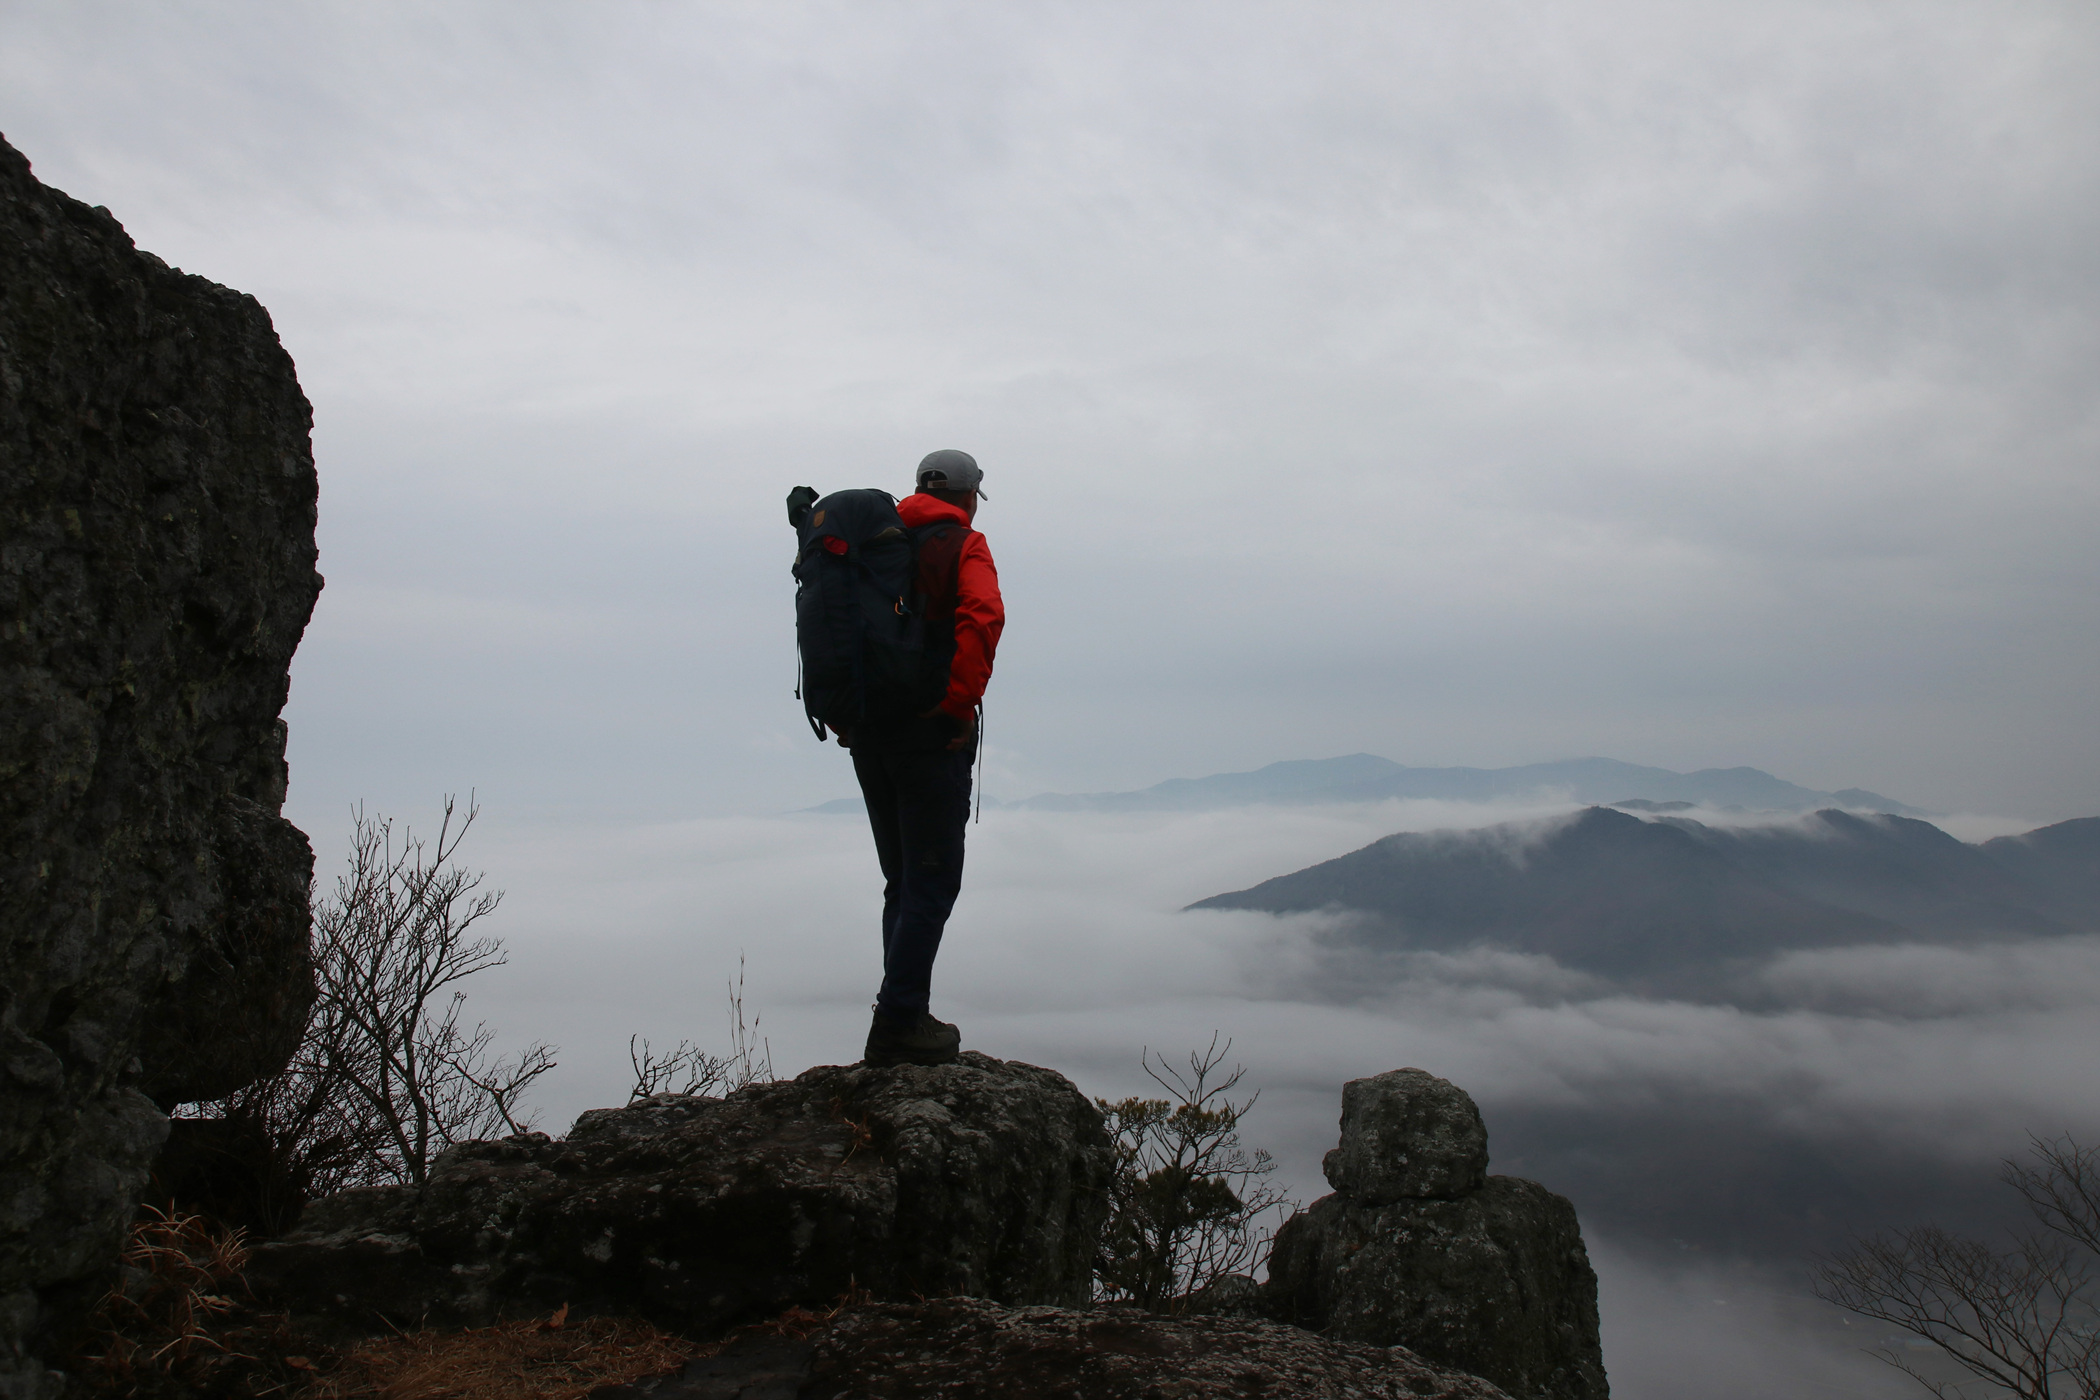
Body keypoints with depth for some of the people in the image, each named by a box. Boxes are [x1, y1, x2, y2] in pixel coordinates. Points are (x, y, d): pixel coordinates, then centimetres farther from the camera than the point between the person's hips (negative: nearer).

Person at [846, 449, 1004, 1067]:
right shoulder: (963, 545, -3)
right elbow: (982, 617, -22)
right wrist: (960, 704, -18)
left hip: (867, 733, 7)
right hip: (931, 732, -6)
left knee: (903, 881, 15)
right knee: (932, 882, -1)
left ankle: (906, 1016, 20)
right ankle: (898, 1026, -4)